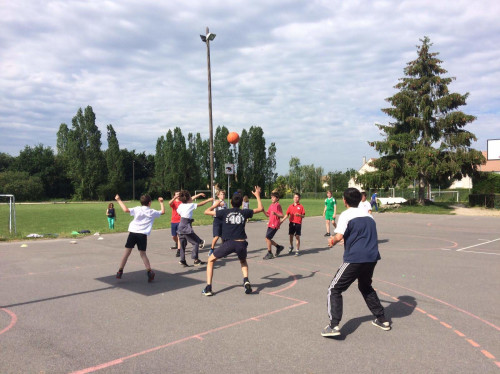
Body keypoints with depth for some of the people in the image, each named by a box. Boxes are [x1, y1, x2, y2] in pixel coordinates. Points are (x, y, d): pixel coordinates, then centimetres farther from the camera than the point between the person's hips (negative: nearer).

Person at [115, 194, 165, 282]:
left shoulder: (137, 209, 5)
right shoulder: (152, 212, 7)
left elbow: (125, 210, -9)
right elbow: (163, 212, 21)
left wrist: (119, 200, 1)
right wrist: (161, 202, 33)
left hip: (132, 232, 1)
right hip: (143, 234, 0)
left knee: (127, 252, 6)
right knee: (143, 253, 8)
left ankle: (120, 271, 9)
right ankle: (149, 271, 2)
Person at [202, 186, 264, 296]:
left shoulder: (224, 212, 5)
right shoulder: (244, 212, 9)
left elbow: (206, 212, 13)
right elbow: (260, 209, 23)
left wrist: (215, 205, 30)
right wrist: (258, 195, 34)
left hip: (228, 243, -2)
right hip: (241, 243, 2)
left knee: (211, 260, 20)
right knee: (243, 262, 34)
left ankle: (208, 288, 10)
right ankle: (246, 281, 7)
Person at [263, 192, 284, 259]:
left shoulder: (278, 205, -11)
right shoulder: (271, 205, 14)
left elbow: (282, 216, -13)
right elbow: (268, 215, 16)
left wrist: (275, 214, -29)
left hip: (274, 225, -8)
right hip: (270, 224, 8)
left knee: (267, 238, -10)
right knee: (268, 239, 9)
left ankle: (270, 254, 3)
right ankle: (279, 247, 28)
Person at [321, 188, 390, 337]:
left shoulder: (346, 215, -5)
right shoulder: (368, 215, 15)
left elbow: (339, 236, -17)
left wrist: (332, 241, 4)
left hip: (354, 259, -7)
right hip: (372, 257, 7)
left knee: (334, 289, 2)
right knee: (366, 287, 30)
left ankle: (334, 326, -8)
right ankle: (382, 319, 32)